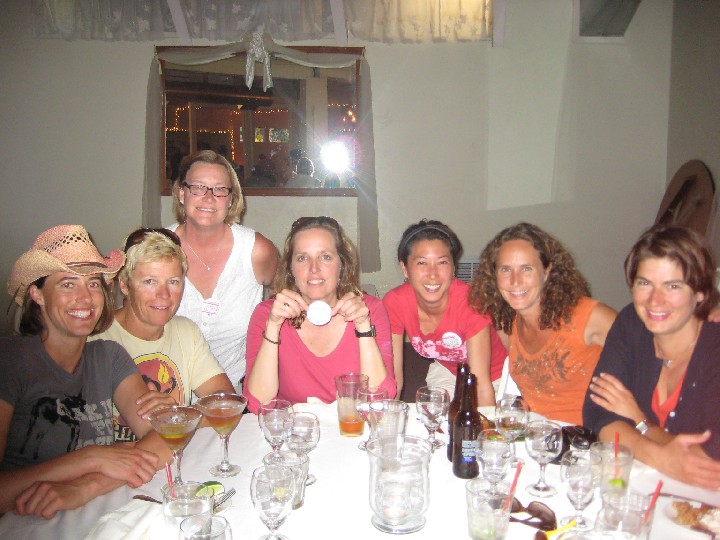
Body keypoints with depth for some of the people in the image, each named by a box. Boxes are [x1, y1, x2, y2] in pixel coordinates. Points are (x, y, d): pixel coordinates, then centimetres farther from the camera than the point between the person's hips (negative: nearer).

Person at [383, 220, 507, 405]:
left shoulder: (470, 302, -31)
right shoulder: (394, 303, -22)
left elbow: (481, 385, -31)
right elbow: (393, 377, -18)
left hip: (494, 375, -2)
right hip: (446, 369, 2)